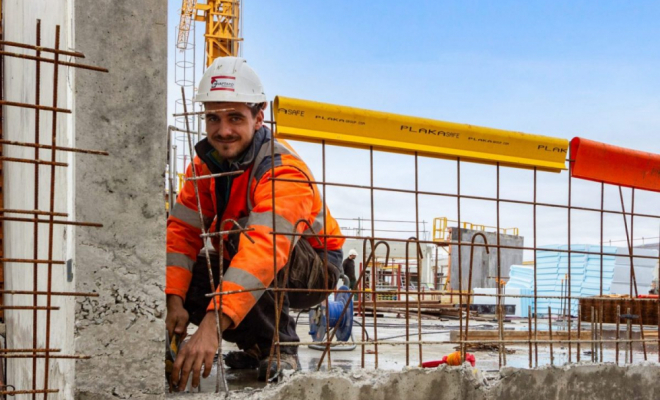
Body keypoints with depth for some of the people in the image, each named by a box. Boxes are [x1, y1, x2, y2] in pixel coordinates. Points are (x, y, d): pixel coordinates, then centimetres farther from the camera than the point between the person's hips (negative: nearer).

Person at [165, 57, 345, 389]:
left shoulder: (283, 171, -31)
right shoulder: (204, 164, -8)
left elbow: (265, 249, -46)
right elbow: (181, 231, -11)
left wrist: (213, 324, -56)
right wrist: (175, 302, -27)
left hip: (314, 270, -7)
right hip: (252, 273, 7)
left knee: (241, 234, -35)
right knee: (176, 279, -15)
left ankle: (280, 347, -18)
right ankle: (256, 345, 5)